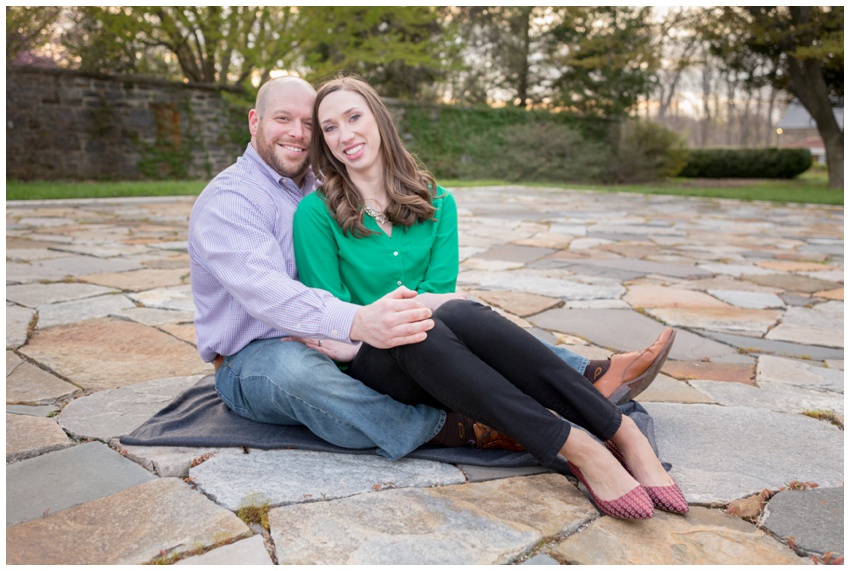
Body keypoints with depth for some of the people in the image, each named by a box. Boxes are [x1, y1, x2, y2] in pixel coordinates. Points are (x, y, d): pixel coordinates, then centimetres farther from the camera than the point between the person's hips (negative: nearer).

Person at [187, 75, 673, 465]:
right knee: (300, 372, -42)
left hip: (338, 339, 6)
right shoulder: (228, 200, -13)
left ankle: (588, 376, -14)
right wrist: (357, 322, -48)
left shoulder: (318, 188, 11)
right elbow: (267, 291, -31)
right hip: (253, 358, -6)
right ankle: (461, 430, -50)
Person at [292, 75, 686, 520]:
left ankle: (620, 432, -34)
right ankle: (576, 448, -38)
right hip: (374, 366, -2)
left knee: (462, 314, -34)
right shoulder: (316, 212, -1)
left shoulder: (435, 202, 8)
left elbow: (439, 289, -2)